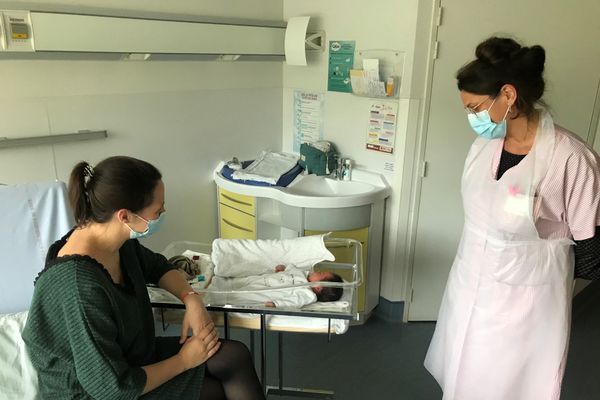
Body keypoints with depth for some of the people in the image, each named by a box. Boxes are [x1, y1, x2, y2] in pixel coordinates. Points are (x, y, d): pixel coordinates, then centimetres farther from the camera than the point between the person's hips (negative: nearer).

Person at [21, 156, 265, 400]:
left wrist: (191, 299, -7)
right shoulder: (80, 287, -35)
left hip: (129, 357, 7)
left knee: (235, 357, -6)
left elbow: (156, 266, 12)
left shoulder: (118, 239, -11)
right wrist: (184, 360, -15)